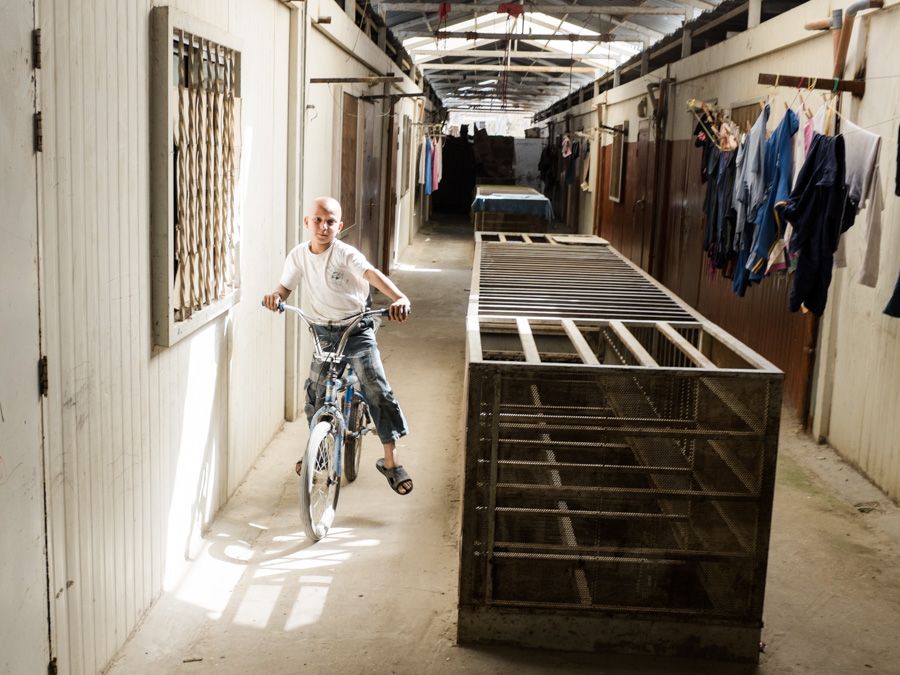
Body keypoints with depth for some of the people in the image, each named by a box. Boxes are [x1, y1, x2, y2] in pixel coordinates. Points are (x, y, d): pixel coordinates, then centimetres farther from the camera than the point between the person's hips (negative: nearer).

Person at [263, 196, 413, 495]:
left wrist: (399, 297, -52)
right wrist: (275, 296, -25)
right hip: (324, 332, 4)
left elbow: (373, 274, -33)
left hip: (356, 329, -4)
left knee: (378, 392, -12)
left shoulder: (344, 254, -18)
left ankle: (390, 461, -3)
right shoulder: (298, 255, -3)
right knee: (315, 392, 4)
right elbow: (285, 286, 1)